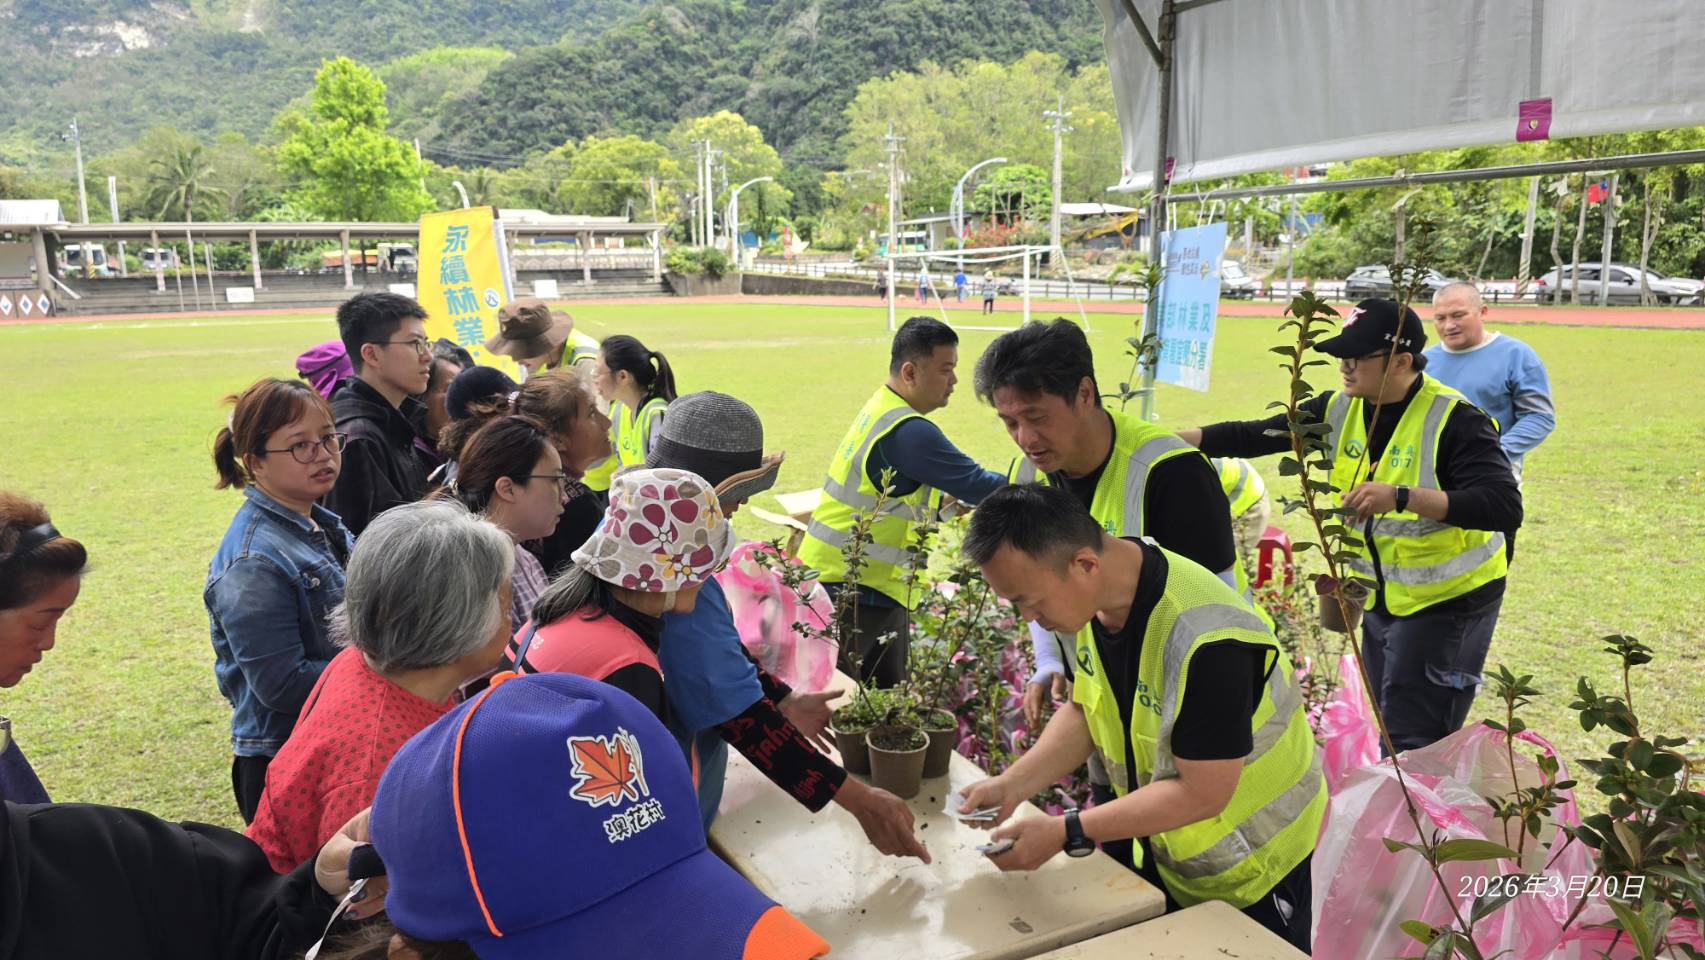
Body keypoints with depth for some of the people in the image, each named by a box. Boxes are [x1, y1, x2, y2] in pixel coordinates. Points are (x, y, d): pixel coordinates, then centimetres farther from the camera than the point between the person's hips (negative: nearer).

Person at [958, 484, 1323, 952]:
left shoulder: (1203, 640, -36)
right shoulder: (1097, 598, -12)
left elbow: (1201, 793, -29)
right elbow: (1084, 711, 1)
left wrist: (1067, 833, -27)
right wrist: (1011, 785, -12)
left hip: (1251, 864, -7)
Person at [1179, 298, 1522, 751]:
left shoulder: (1454, 421, -23)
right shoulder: (1340, 409, -3)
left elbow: (1505, 509, -31)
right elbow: (1252, 436, -3)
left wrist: (1401, 497, -41)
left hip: (1448, 600, -7)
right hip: (1381, 596, 7)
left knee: (1411, 747, -6)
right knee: (1391, 734, 19)